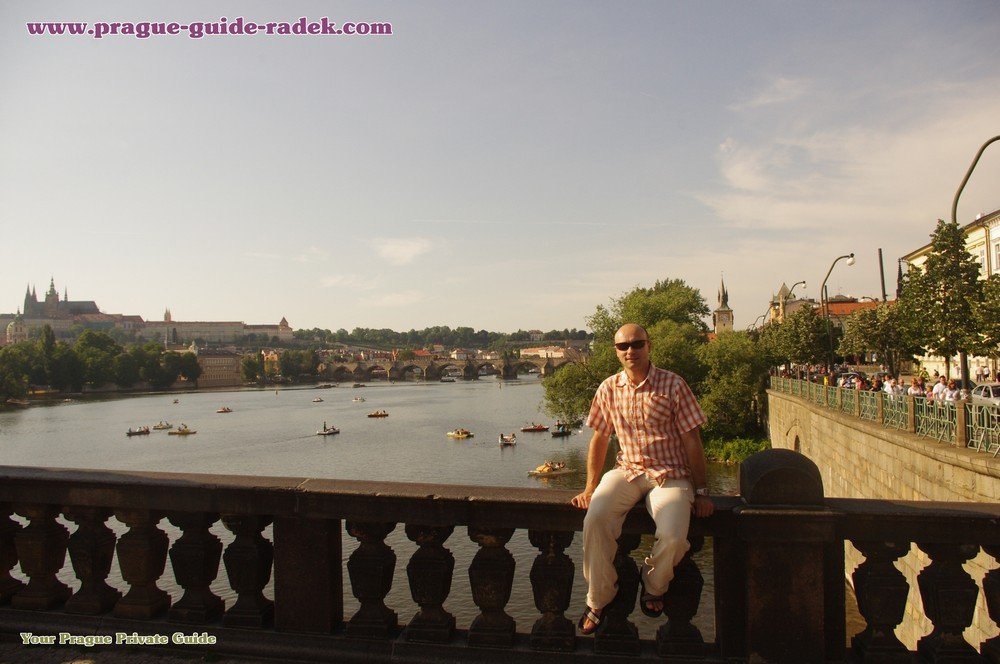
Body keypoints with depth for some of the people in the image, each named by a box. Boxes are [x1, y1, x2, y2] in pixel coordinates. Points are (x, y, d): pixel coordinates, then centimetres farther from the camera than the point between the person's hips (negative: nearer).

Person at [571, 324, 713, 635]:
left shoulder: (673, 384, -5)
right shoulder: (608, 388, 5)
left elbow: (692, 440, -2)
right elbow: (599, 439, 13)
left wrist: (701, 491, -2)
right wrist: (591, 487, 8)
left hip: (669, 475, -2)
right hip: (626, 470, 2)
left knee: (674, 536, -28)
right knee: (595, 520, -26)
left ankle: (653, 585, 9)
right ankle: (597, 600, -4)